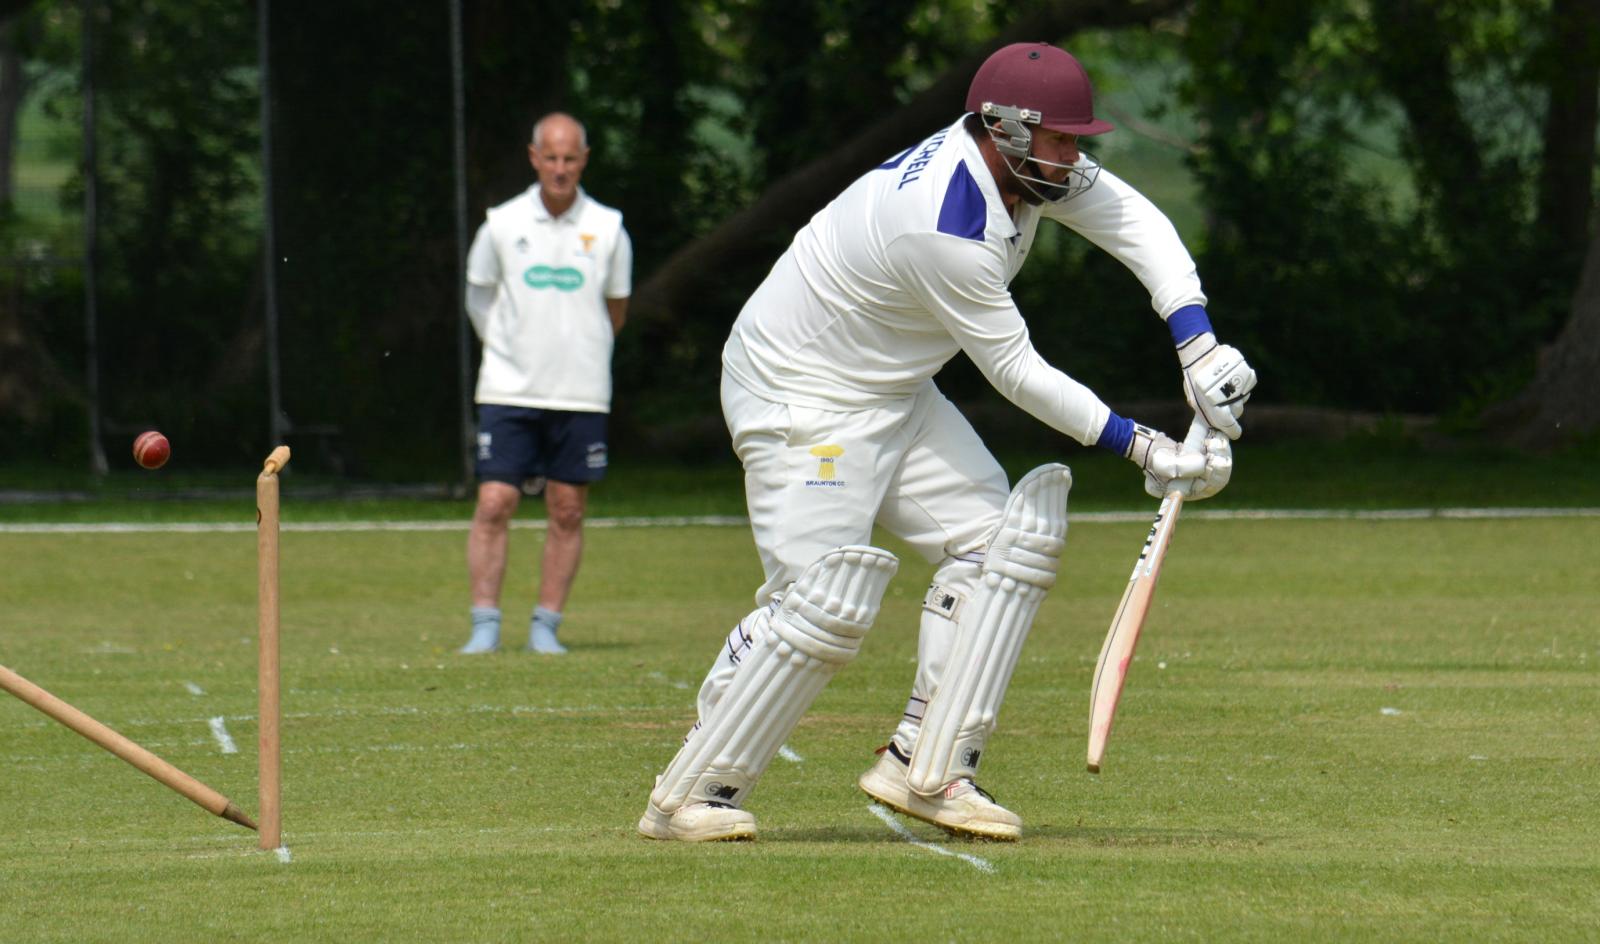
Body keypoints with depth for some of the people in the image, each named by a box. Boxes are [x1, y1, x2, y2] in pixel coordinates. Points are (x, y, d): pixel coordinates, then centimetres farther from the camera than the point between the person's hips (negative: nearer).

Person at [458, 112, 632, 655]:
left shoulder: (607, 229, 1)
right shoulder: (502, 225, 0)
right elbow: (478, 298, 13)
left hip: (581, 394, 1)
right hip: (509, 389, -1)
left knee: (567, 512, 2)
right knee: (494, 504, -8)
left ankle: (546, 626, 10)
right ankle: (485, 625, -3)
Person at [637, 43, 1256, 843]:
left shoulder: (1018, 159, -5)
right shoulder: (949, 224, -32)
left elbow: (1137, 224, 0)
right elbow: (1015, 370, -24)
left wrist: (1199, 349, -14)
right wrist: (1143, 450, -20)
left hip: (894, 397, 10)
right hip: (801, 396, -10)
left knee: (999, 538, 0)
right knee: (826, 602, -18)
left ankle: (925, 769, 2)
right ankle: (689, 797, -7)